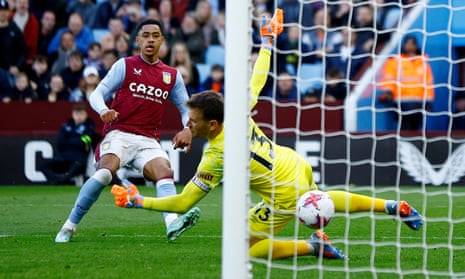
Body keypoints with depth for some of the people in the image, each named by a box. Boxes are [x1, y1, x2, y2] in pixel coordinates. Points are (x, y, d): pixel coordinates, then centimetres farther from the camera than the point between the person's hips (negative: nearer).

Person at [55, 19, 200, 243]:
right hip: (119, 134, -3)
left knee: (165, 172, -27)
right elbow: (97, 94, 4)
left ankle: (173, 224, -50)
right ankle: (69, 226, -19)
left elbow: (186, 108, 22)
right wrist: (103, 110, -19)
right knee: (106, 171, -29)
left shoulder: (172, 76, 16)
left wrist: (187, 129, 0)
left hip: (148, 141, 3)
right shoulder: (125, 65, 8)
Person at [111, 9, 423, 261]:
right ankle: (393, 207, 44)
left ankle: (313, 245, -3)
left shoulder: (215, 157, -27)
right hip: (300, 169, 8)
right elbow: (257, 80, 6)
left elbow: (182, 203, -23)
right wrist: (267, 42, 19)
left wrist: (139, 201, -16)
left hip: (284, 197, -8)